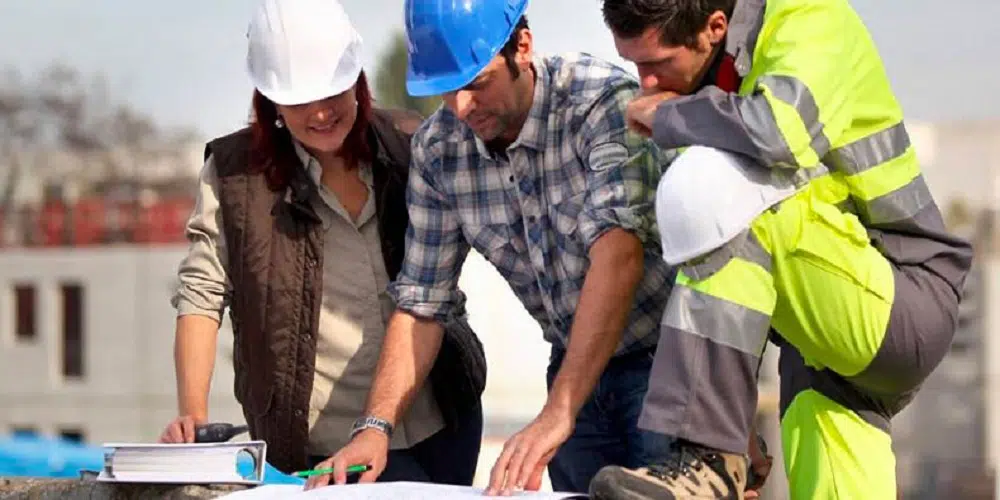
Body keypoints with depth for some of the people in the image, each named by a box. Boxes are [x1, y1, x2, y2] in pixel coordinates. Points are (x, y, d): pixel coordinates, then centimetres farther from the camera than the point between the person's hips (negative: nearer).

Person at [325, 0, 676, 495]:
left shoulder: (604, 102, -23)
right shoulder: (437, 148, -5)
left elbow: (618, 253, -34)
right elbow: (421, 301, 1)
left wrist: (555, 415, -41)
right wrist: (375, 426, -14)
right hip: (577, 367, 5)